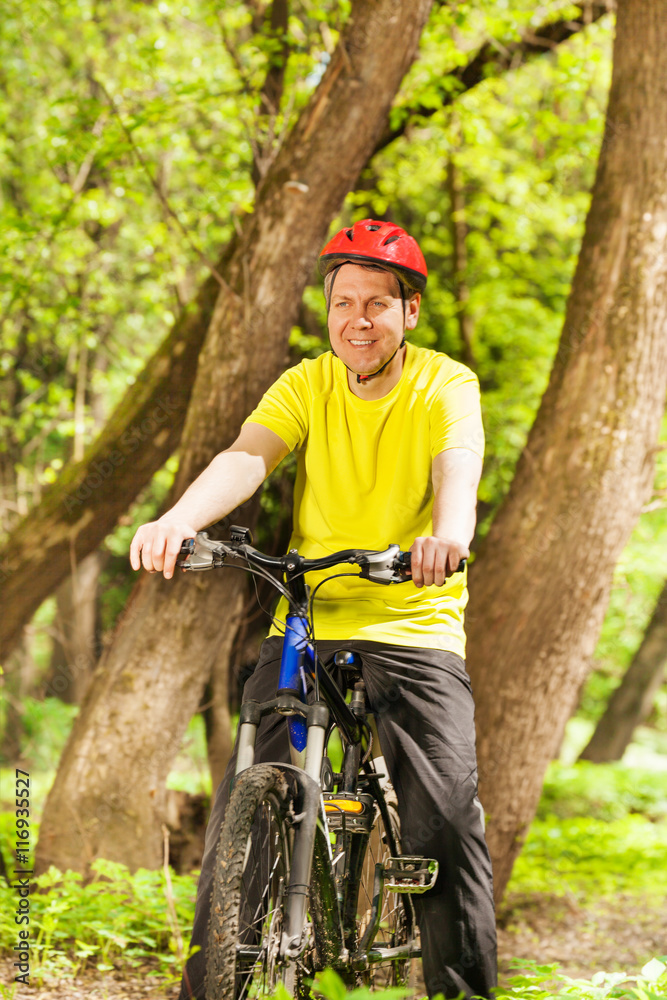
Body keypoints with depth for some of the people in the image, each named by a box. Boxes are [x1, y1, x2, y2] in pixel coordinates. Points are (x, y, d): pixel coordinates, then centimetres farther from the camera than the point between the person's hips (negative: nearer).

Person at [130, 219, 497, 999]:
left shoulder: (447, 386, -4)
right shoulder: (307, 385, 3)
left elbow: (458, 466, -25)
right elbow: (246, 457, -16)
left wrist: (449, 536, -49)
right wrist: (179, 517, -37)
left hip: (416, 630, -2)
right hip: (306, 623, 2)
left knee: (448, 819, -11)